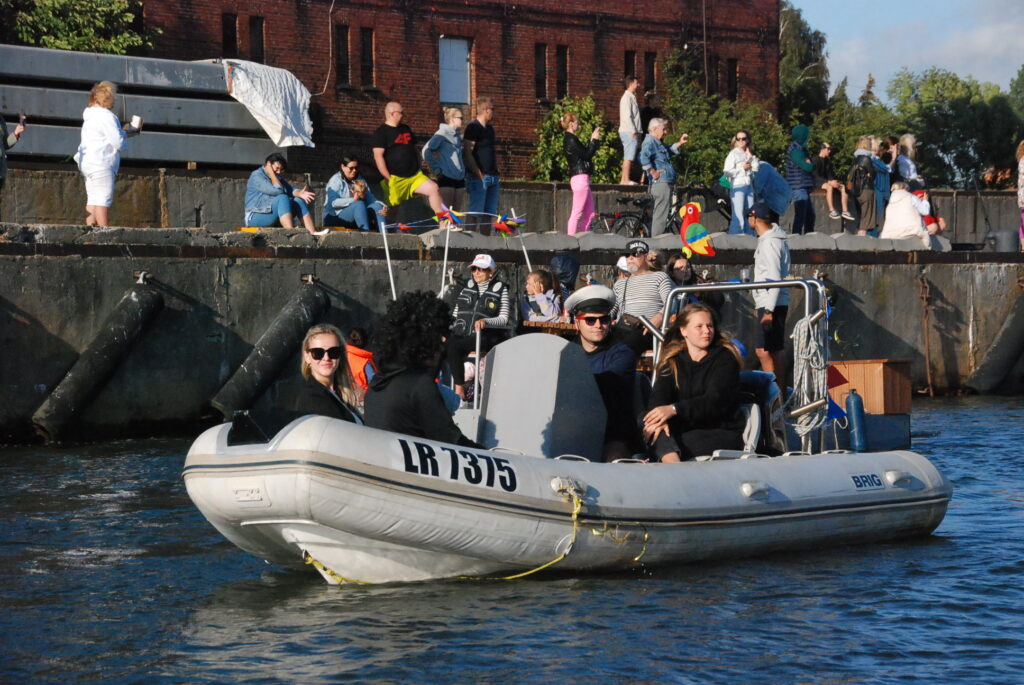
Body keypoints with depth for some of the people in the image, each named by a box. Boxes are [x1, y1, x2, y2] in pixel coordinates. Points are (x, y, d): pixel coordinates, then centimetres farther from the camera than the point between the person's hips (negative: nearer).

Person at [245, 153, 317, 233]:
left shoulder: (277, 177, 19)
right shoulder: (257, 176, -8)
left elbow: (290, 190, 2)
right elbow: (277, 191, -20)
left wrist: (300, 193, -18)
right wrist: (271, 173, -14)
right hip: (256, 217, -8)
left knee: (299, 200, -11)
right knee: (282, 198, -29)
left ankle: (313, 233, -25)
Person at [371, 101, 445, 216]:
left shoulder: (406, 129, 17)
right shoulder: (381, 133, -7)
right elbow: (378, 157, -14)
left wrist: (419, 170, 21)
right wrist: (388, 179, -19)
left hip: (414, 176, 6)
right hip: (394, 179, -6)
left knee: (433, 188, -11)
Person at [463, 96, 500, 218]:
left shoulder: (490, 129, 19)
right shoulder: (473, 128, -8)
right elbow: (467, 154, -14)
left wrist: (496, 173, 16)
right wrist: (478, 173, -19)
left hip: (492, 177, 9)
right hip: (479, 177, -9)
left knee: (491, 213, 7)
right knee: (476, 212, -10)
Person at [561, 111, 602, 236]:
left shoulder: (569, 139, 18)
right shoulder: (571, 140, -12)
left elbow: (585, 153, 19)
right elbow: (586, 155, -14)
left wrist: (593, 140, 13)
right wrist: (594, 140, -6)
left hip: (582, 178, 10)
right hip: (580, 178, -10)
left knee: (590, 213, 11)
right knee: (577, 213, -9)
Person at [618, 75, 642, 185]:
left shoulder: (631, 97, 19)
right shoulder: (627, 97, -11)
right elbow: (627, 116, -18)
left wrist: (636, 132, 15)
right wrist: (633, 132, -19)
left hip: (632, 132, 10)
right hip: (629, 132, -10)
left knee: (628, 157, 8)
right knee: (629, 157, -11)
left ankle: (624, 180, 9)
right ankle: (626, 179, -13)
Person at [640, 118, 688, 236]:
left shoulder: (658, 142, 21)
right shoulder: (650, 142, -11)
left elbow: (670, 150, 39)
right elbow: (643, 157, -29)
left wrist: (680, 143, 24)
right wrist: (653, 172, -21)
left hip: (666, 183, 11)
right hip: (661, 183, -11)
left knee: (658, 215, 14)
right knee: (661, 216, -11)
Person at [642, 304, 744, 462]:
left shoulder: (725, 358, 3)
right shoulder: (672, 362, 14)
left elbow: (716, 400, -14)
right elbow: (658, 397, -3)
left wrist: (674, 409, -28)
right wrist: (658, 420, -28)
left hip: (723, 433, -2)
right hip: (683, 430, 3)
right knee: (657, 431, -33)